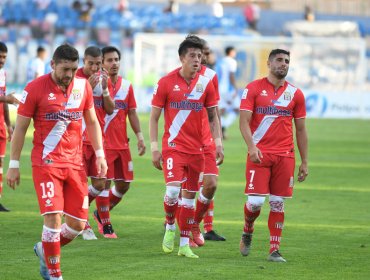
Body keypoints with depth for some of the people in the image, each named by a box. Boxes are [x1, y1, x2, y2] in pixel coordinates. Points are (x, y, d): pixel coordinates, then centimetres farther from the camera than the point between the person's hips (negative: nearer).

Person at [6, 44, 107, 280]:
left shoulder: (83, 86, 5)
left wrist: (100, 155, 9)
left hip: (75, 163, 5)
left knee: (78, 224, 3)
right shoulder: (36, 88, -8)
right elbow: (20, 128, -3)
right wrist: (14, 164, -4)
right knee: (53, 217, -13)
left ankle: (44, 250, 31)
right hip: (46, 163, -5)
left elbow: (92, 122, 16)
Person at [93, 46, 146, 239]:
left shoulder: (126, 85, 11)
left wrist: (139, 135, 6)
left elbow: (132, 112, 13)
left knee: (124, 184, 8)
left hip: (122, 143, 6)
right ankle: (106, 226, 4)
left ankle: (101, 213, 30)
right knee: (104, 183, -7)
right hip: (103, 142, -6)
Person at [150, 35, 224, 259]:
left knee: (190, 196, 7)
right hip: (173, 146, -3)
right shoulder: (166, 83, -5)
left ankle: (184, 244, 14)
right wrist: (154, 148, -6)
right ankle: (170, 227, 9)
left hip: (196, 149, 3)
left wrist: (218, 143, -1)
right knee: (173, 189, -19)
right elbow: (154, 117, 0)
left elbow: (213, 116, 11)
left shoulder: (205, 83, 4)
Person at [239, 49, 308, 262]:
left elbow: (301, 130, 13)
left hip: (285, 156, 3)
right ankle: (248, 232, 21)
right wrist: (251, 146, -21)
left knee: (278, 203, 1)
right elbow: (244, 121, -5)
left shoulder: (295, 94, 9)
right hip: (259, 154, -2)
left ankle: (275, 250, 6)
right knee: (255, 202, -9)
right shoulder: (254, 89, 1)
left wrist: (305, 162, 9)